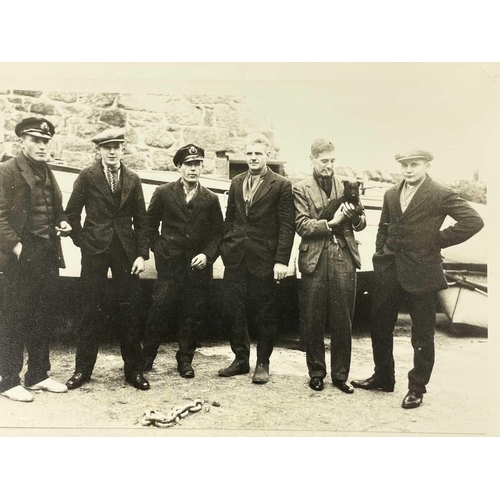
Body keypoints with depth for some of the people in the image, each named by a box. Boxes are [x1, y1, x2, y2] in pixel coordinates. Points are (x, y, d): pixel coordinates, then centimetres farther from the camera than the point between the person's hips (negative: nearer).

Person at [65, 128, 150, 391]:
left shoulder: (132, 179, 8)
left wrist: (142, 254, -1)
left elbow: (141, 219, 7)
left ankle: (134, 369, 12)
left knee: (130, 310, 2)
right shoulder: (87, 176, 1)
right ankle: (83, 368, 16)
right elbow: (72, 212, 4)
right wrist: (82, 242, -3)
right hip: (94, 251, -1)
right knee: (90, 310, 3)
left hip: (126, 251, 2)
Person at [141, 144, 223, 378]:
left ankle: (185, 359, 19)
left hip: (199, 266, 1)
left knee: (194, 316, 4)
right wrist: (158, 248, 0)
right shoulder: (163, 193, 5)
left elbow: (217, 233, 7)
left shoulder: (210, 199, 8)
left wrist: (207, 254, -6)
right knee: (157, 311, -2)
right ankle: (147, 356, 15)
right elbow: (150, 225, 10)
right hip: (170, 264, -1)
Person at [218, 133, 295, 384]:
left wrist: (281, 260, -14)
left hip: (263, 259, -4)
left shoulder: (281, 185, -3)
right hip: (236, 258, 5)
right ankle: (240, 359, 24)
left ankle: (262, 363, 20)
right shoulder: (236, 183, 13)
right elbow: (229, 219, 15)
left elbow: (286, 226, -8)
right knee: (232, 311, 7)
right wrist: (225, 247, 6)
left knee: (264, 314, 5)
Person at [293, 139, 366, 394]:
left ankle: (340, 375, 21)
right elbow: (302, 225, -7)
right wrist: (331, 223, -18)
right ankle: (316, 373, 23)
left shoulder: (347, 185, 11)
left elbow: (361, 224, 10)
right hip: (315, 260, -2)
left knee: (343, 322, 7)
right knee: (313, 322, 7)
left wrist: (355, 216, -12)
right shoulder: (301, 189, 3)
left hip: (344, 258, 2)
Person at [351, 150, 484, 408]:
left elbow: (474, 221, -15)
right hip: (389, 270, 6)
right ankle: (383, 378, 30)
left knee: (422, 335, 6)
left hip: (421, 272, -6)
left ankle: (417, 387, 21)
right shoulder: (391, 194, 10)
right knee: (380, 326, 13)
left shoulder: (441, 195, -9)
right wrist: (380, 254, 8)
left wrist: (438, 240, -13)